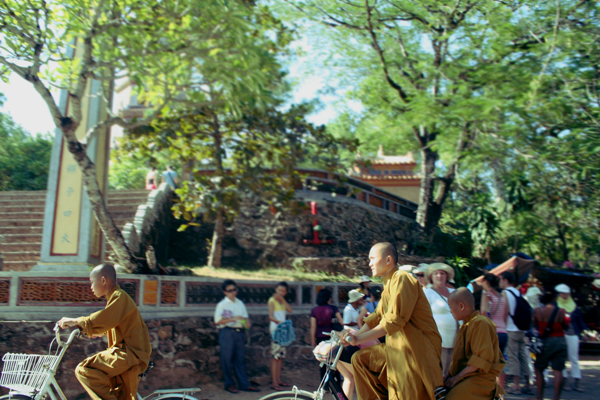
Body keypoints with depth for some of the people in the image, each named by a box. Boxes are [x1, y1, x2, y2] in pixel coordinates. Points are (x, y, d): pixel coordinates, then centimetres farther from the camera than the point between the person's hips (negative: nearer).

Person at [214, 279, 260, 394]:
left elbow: (245, 317, 19)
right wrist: (233, 319, -17)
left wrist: (247, 322, -4)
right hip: (227, 332, -5)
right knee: (227, 359, 0)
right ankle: (229, 384, 11)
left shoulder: (240, 303, 14)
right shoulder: (222, 304, -2)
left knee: (240, 359, 6)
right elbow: (218, 321, -9)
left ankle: (244, 384, 9)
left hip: (239, 332, 5)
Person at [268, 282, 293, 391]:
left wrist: (282, 299, -6)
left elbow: (290, 310, -1)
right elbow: (270, 316, -20)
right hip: (275, 329, -8)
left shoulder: (282, 301, 16)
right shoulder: (272, 300, -7)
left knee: (281, 356, 10)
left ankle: (278, 380, 17)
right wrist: (278, 321, -39)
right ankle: (274, 382, -9)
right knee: (275, 356, -10)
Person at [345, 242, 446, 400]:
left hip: (417, 350, -10)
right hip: (397, 348, 10)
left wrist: (360, 338, -25)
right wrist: (355, 334, 7)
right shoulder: (389, 284, 19)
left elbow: (395, 320, -24)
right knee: (360, 358, 4)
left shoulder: (402, 279, -14)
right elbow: (377, 316, 19)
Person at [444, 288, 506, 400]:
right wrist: (450, 374, 9)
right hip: (465, 376, 9)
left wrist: (457, 377, -17)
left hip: (479, 379, -9)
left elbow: (481, 358, -19)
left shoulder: (480, 323, -13)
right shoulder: (466, 324, 18)